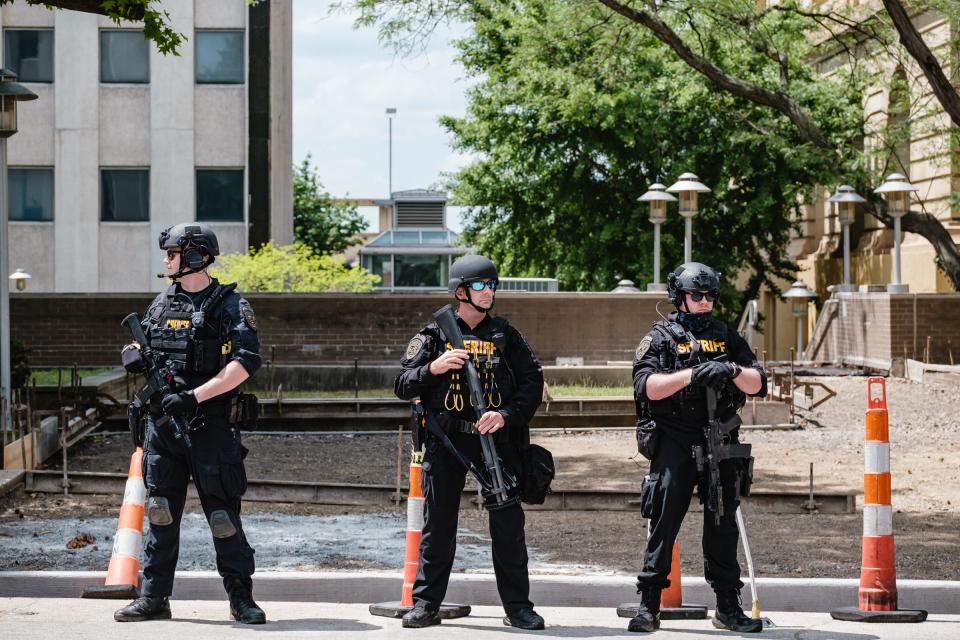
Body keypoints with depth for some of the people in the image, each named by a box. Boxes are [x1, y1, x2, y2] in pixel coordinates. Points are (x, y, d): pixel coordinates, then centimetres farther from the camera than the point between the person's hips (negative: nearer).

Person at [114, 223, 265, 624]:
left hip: (211, 426, -6)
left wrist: (193, 396, -23)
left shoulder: (230, 306, -7)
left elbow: (244, 364, -17)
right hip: (163, 422, 6)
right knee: (160, 511, 7)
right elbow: (139, 341, 24)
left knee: (223, 514, -1)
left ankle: (241, 599, 8)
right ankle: (154, 598, 13)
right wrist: (134, 354, -2)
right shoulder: (162, 304, 12)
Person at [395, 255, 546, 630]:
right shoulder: (434, 336, 5)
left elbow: (533, 382, 4)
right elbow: (403, 386, 2)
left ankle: (517, 606, 7)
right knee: (438, 525, 3)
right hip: (446, 441, -1)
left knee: (508, 523, 0)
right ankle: (426, 604, 11)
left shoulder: (505, 335, 8)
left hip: (496, 439, 1)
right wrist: (433, 368, -16)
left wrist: (506, 414, -12)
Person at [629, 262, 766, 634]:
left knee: (723, 526, 7)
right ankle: (648, 606, -1)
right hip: (674, 443, -3)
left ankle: (728, 609, 14)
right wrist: (690, 375, -22)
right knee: (664, 522, -6)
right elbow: (646, 386, -11)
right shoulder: (661, 338, 3)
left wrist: (732, 370, -14)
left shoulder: (727, 338, 14)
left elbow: (758, 384, 7)